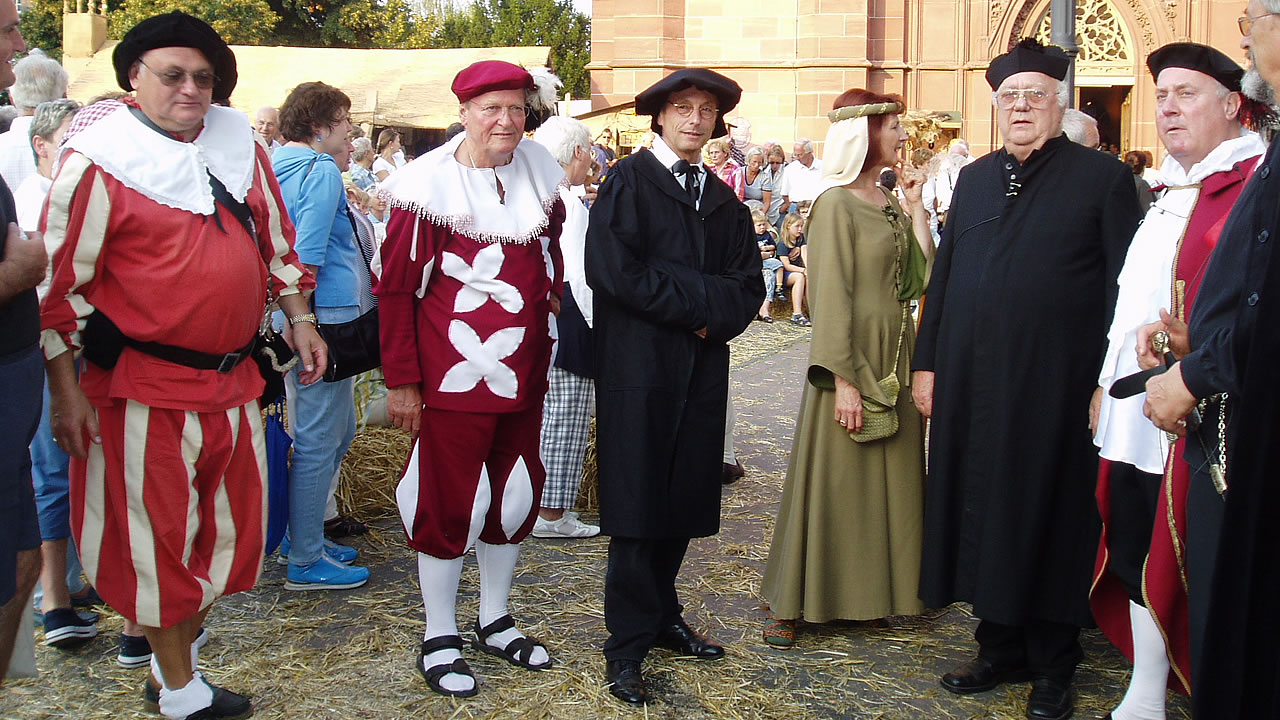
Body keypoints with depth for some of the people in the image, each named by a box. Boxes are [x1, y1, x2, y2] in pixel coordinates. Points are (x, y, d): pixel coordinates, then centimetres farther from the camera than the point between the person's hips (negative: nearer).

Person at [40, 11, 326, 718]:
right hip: (144, 385, -6)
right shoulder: (98, 159, -10)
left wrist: (300, 320, 14)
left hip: (232, 378, 6)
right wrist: (65, 388, -10)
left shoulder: (239, 143, 6)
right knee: (158, 534, 6)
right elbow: (60, 278, -9)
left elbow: (275, 237, 17)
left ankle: (174, 659, 36)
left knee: (231, 525, 15)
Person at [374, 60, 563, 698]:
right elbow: (395, 287, -9)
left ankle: (495, 622, 31)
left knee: (516, 491, 14)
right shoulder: (430, 182, -11)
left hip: (523, 370, 6)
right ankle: (439, 639, 18)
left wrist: (552, 300, 11)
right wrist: (400, 381, -10)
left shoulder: (537, 169, 4)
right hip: (454, 374, -6)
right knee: (449, 497, 3)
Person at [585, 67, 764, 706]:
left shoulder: (722, 200, 16)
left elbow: (747, 284, 12)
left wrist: (712, 316, -10)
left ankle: (661, 617, 26)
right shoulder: (628, 181, -3)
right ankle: (627, 647, 6)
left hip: (702, 370, 6)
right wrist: (698, 303, -12)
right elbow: (611, 267, -16)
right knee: (637, 505, -2)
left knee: (684, 503, 10)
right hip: (640, 366, -6)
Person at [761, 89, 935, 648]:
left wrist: (916, 206, 3)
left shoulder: (890, 203, 11)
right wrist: (844, 379, -20)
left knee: (888, 478, 13)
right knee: (832, 480, -2)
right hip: (853, 357, -8)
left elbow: (920, 276, 3)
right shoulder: (837, 204, -11)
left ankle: (873, 590, 26)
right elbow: (831, 296, -16)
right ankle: (789, 604, 9)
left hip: (895, 359, 8)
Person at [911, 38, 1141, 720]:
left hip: (1056, 384, -4)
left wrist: (1108, 380, -11)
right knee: (981, 510, 10)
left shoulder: (1103, 177, -2)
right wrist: (926, 361, 9)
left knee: (1049, 515, 5)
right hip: (971, 381, 5)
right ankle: (1000, 646, 26)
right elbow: (943, 276, 14)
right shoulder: (974, 179, 13)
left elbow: (1125, 285, -5)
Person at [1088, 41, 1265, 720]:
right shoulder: (1170, 192, 19)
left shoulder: (1254, 186, -10)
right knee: (1137, 562, 14)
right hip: (1133, 415, 9)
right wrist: (1106, 382, 19)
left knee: (1187, 577, -1)